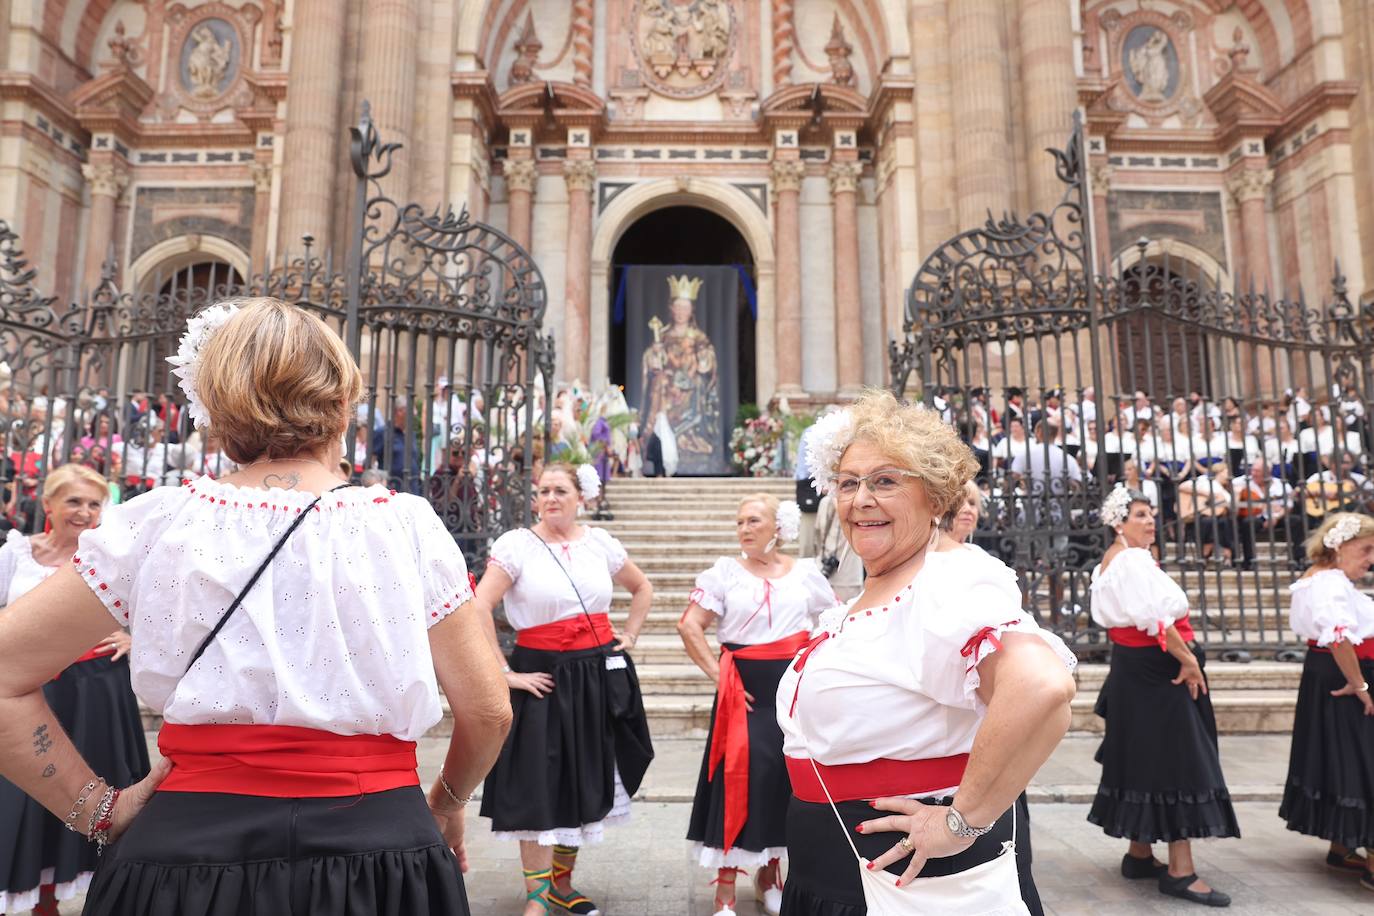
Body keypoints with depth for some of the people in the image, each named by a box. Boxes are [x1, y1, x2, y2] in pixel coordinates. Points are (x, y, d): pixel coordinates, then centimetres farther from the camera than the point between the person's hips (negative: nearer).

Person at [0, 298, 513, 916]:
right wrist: (446, 803, 14)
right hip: (375, 844, 0)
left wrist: (98, 809, 5)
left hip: (192, 848, 1)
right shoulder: (408, 525, -8)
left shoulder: (157, 523, -5)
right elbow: (489, 711, -4)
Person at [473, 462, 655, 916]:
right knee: (537, 787, 1)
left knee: (587, 783, 13)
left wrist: (630, 636, 10)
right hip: (542, 676, -4)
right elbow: (480, 609, -17)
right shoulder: (516, 543, -8)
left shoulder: (600, 542, 5)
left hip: (598, 675, 5)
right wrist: (504, 673, -16)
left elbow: (643, 588, 20)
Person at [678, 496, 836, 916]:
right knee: (737, 781, -4)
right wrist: (716, 674, -12)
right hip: (745, 688, -2)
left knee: (786, 777, 10)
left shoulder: (806, 573, 6)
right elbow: (689, 626, -6)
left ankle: (769, 877, 31)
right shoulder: (725, 571, -1)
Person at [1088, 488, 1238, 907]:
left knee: (1142, 759, 14)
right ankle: (1180, 870, -2)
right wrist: (1188, 660, -16)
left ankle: (1139, 854, 22)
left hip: (1131, 667, 10)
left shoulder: (1108, 562, 15)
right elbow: (1157, 616, -25)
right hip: (1158, 669, -10)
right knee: (1177, 759, -6)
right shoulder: (1135, 559, -15)